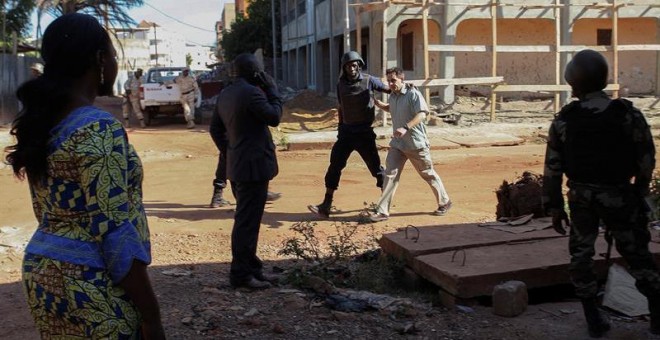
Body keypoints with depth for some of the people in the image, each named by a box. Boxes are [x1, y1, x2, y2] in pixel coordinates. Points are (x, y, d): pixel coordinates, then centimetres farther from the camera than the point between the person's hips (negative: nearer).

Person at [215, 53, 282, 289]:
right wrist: (271, 89, -3)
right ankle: (240, 274, 1)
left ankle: (252, 267, 25)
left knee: (246, 219, 16)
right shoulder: (252, 92, -17)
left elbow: (218, 129, 16)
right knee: (247, 222, -4)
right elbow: (274, 117, -11)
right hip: (254, 166, -10)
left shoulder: (225, 94, 12)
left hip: (236, 166, 10)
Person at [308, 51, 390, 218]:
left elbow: (389, 90, -1)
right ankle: (326, 206, 2)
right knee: (334, 166, -1)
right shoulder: (341, 85, 6)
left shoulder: (368, 80, -6)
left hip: (365, 132, -4)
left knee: (375, 166, 2)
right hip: (346, 132, 4)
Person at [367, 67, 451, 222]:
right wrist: (378, 104, 13)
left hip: (416, 143, -6)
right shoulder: (393, 96, 8)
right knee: (390, 175, -4)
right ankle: (382, 211, -2)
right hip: (397, 143, 6)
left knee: (428, 174, 10)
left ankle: (444, 202, 30)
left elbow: (422, 114, -28)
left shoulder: (413, 94, -15)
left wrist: (406, 127, -42)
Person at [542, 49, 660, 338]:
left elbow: (552, 168, -6)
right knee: (636, 253, 13)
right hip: (618, 195, 0)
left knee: (581, 255, 13)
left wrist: (554, 207, 3)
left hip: (581, 197, 1)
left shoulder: (564, 120, -8)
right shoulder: (629, 115, -10)